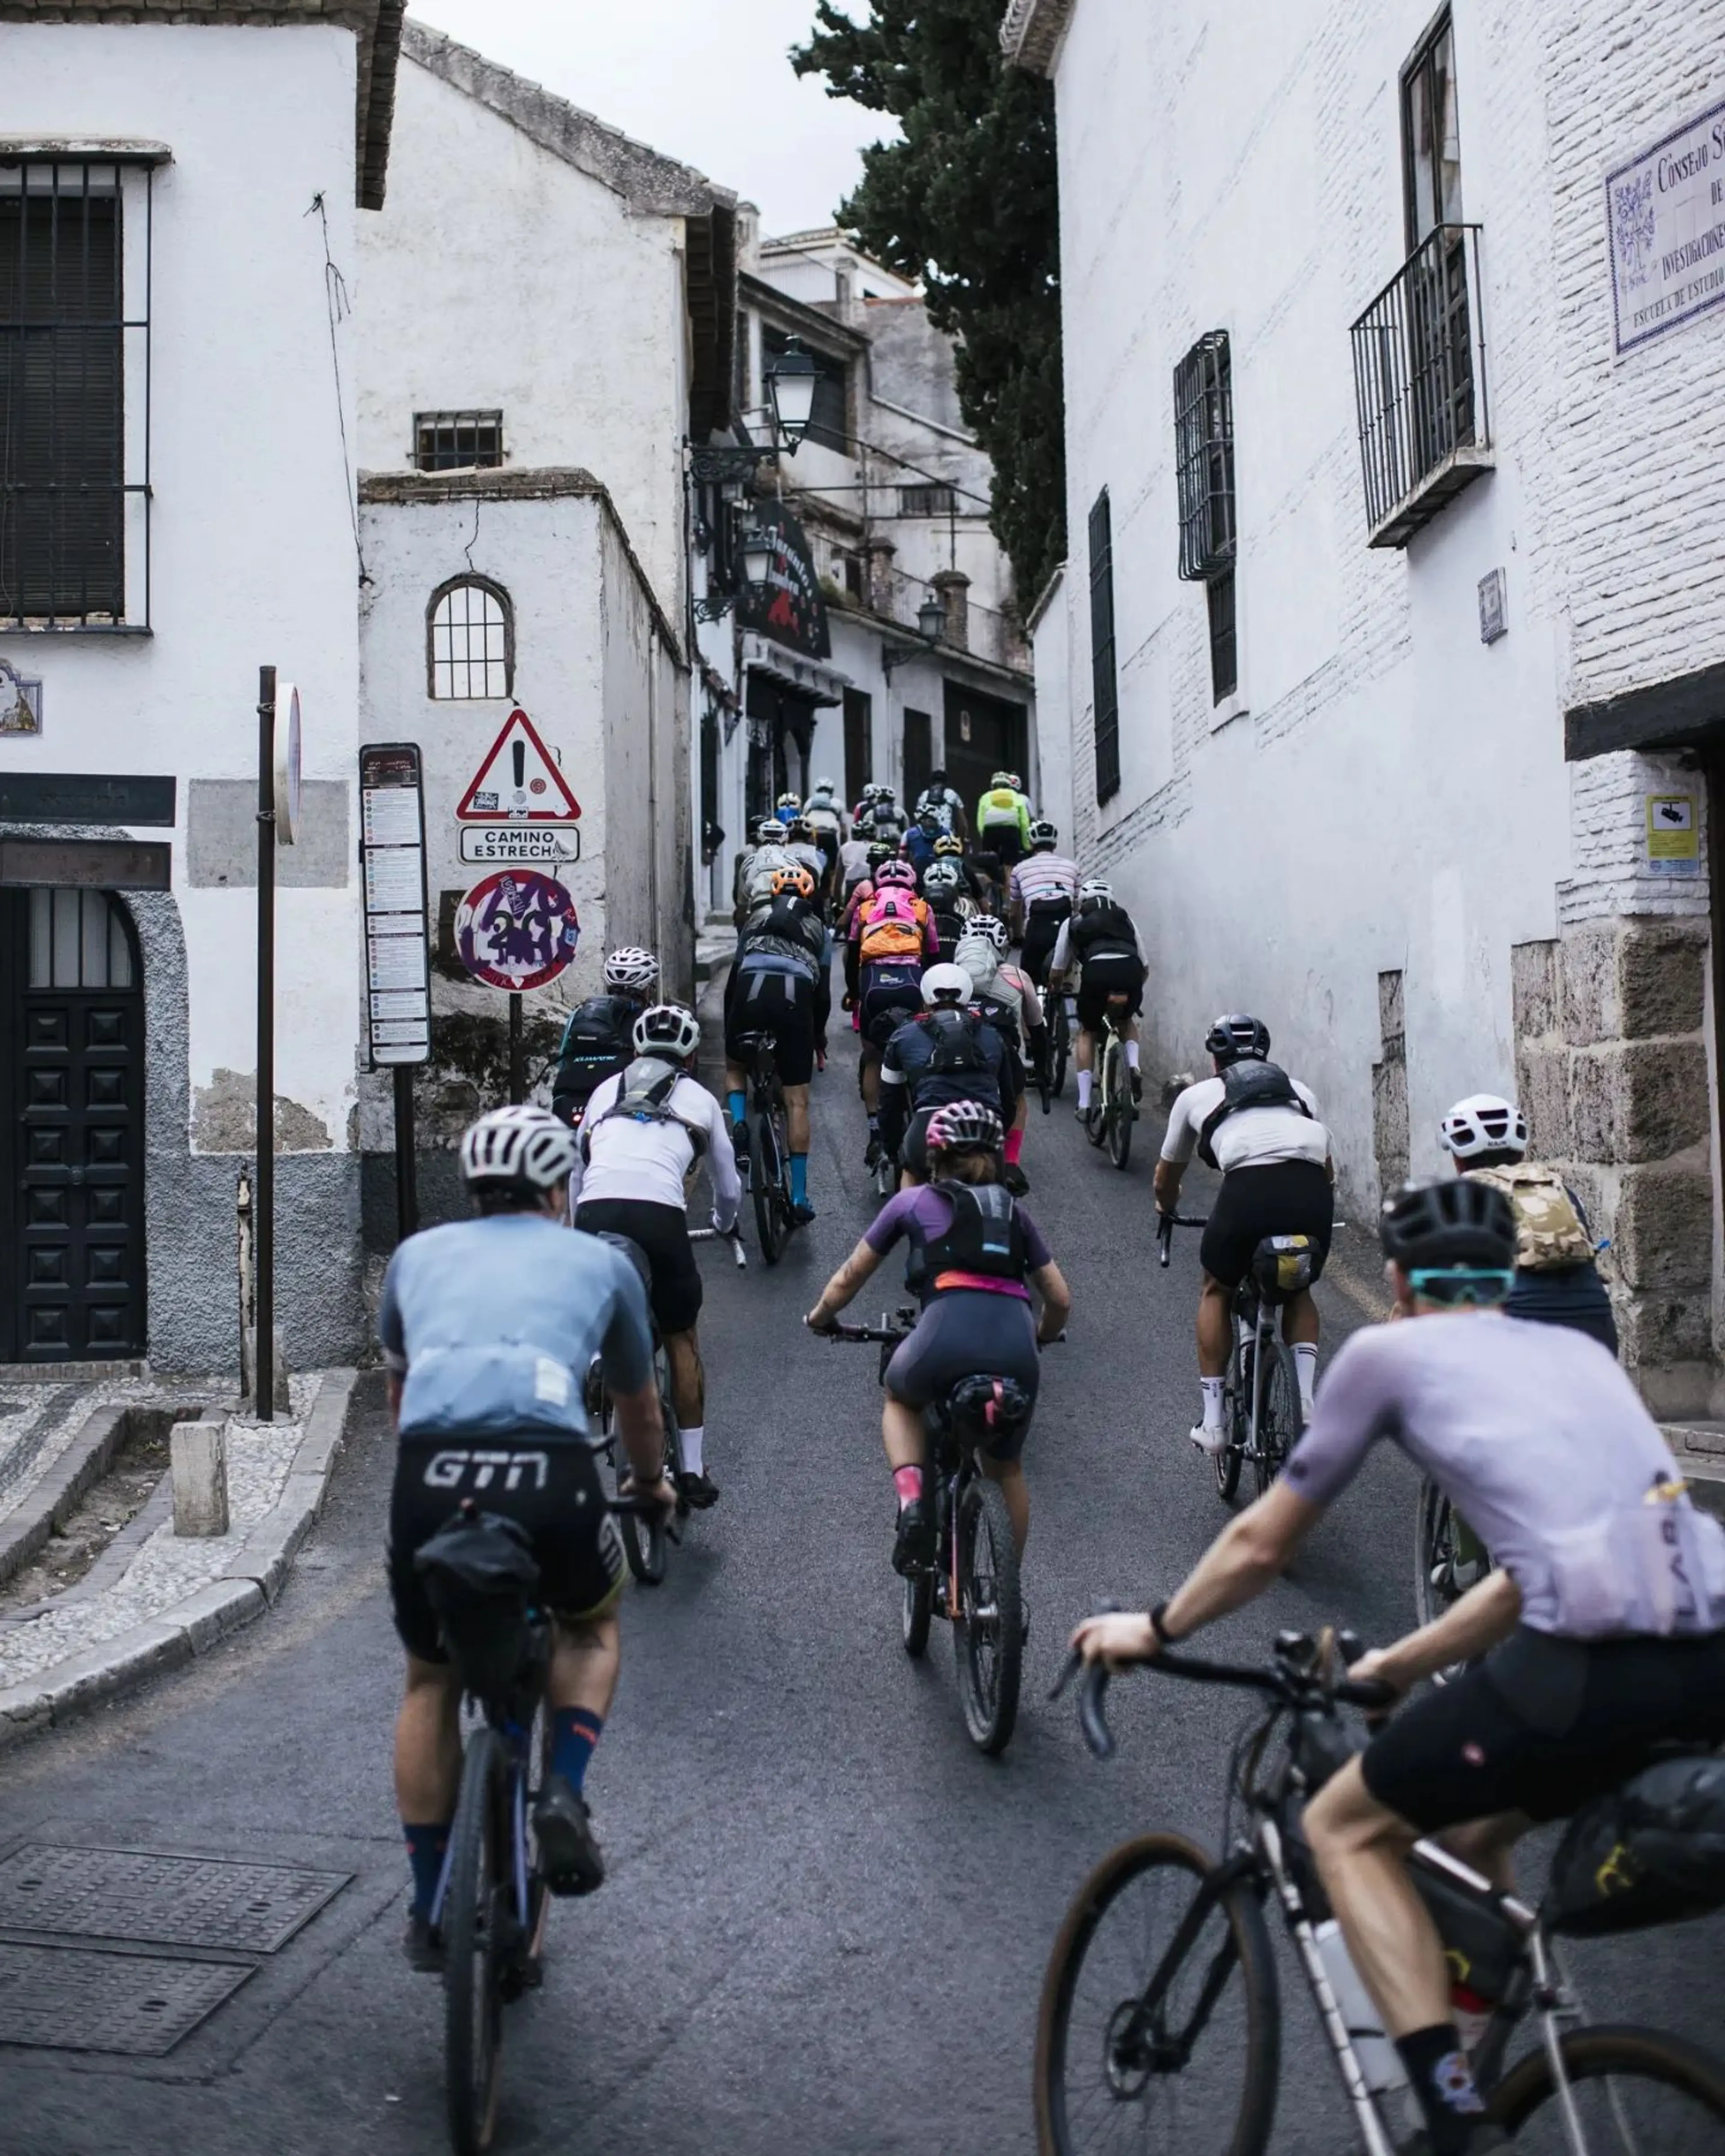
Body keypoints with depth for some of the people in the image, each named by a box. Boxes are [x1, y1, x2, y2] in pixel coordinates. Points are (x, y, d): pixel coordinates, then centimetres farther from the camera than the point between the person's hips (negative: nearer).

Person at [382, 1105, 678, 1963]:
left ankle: (431, 1914, 30)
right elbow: (639, 1410, 38)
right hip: (550, 1478, -1)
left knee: (430, 1683, 26)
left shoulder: (418, 1254, 27)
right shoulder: (600, 1260, 23)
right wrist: (650, 1482, 58)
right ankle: (564, 1797, 12)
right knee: (592, 1625, 32)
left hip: (429, 1481, 2)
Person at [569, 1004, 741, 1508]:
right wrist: (724, 1223, 54)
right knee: (682, 1340, 16)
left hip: (596, 1214, 1)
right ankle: (693, 1470, 17)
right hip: (661, 1218, -1)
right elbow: (728, 1188, 32)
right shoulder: (700, 1099, 23)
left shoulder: (607, 1090, 27)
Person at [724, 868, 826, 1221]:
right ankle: (799, 1195, 3)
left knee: (734, 1066, 30)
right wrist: (819, 1031, 31)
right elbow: (823, 985, 20)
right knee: (797, 1101, 5)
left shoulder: (759, 919, 30)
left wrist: (728, 1028, 30)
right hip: (796, 995, -1)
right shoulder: (818, 928, 28)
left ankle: (739, 1126, 1)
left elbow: (734, 976, 25)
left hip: (751, 990, 1)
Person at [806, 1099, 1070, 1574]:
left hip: (946, 1336, -3)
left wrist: (819, 1318, 47)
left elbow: (851, 1275, 28)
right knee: (1005, 1468, 30)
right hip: (1016, 1355, 3)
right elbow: (1060, 1300, 28)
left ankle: (911, 1500, 8)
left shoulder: (913, 1202, 21)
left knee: (900, 1399, 33)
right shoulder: (1013, 1210, 27)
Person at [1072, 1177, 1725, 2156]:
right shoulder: (1579, 1350, 28)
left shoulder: (1389, 1350, 12)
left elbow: (1260, 1545, 19)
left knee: (1347, 1828, 15)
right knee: (1474, 1830, 30)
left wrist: (1155, 1630, 36)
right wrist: (1399, 1666, 44)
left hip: (1598, 1659, -7)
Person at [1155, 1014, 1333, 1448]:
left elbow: (1166, 1176, 41)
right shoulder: (1299, 1090, 34)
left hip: (1248, 1188, -2)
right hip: (1312, 1193, 2)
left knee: (1216, 1292, 25)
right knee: (1297, 1292, 31)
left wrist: (1167, 1207, 63)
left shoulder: (1198, 1095, 29)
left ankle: (1212, 1421, 20)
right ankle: (1308, 1401, 12)